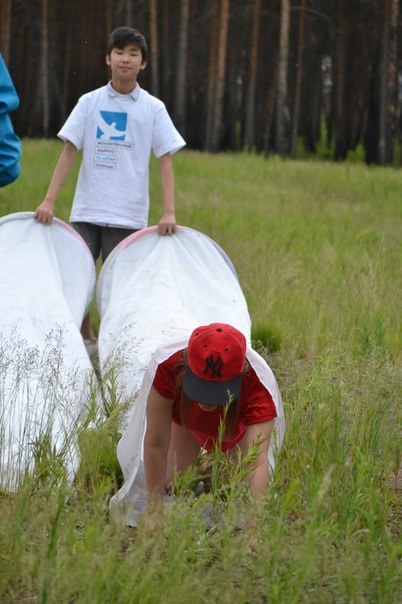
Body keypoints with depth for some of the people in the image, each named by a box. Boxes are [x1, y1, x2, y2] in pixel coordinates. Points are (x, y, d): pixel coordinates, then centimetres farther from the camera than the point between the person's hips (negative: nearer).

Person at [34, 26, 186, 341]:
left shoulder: (153, 108, 2)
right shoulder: (90, 102, 5)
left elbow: (165, 161, -1)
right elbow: (69, 152, 2)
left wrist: (169, 212, -11)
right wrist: (49, 200, -6)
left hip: (128, 215, -1)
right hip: (86, 209, 1)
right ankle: (84, 341, 17)